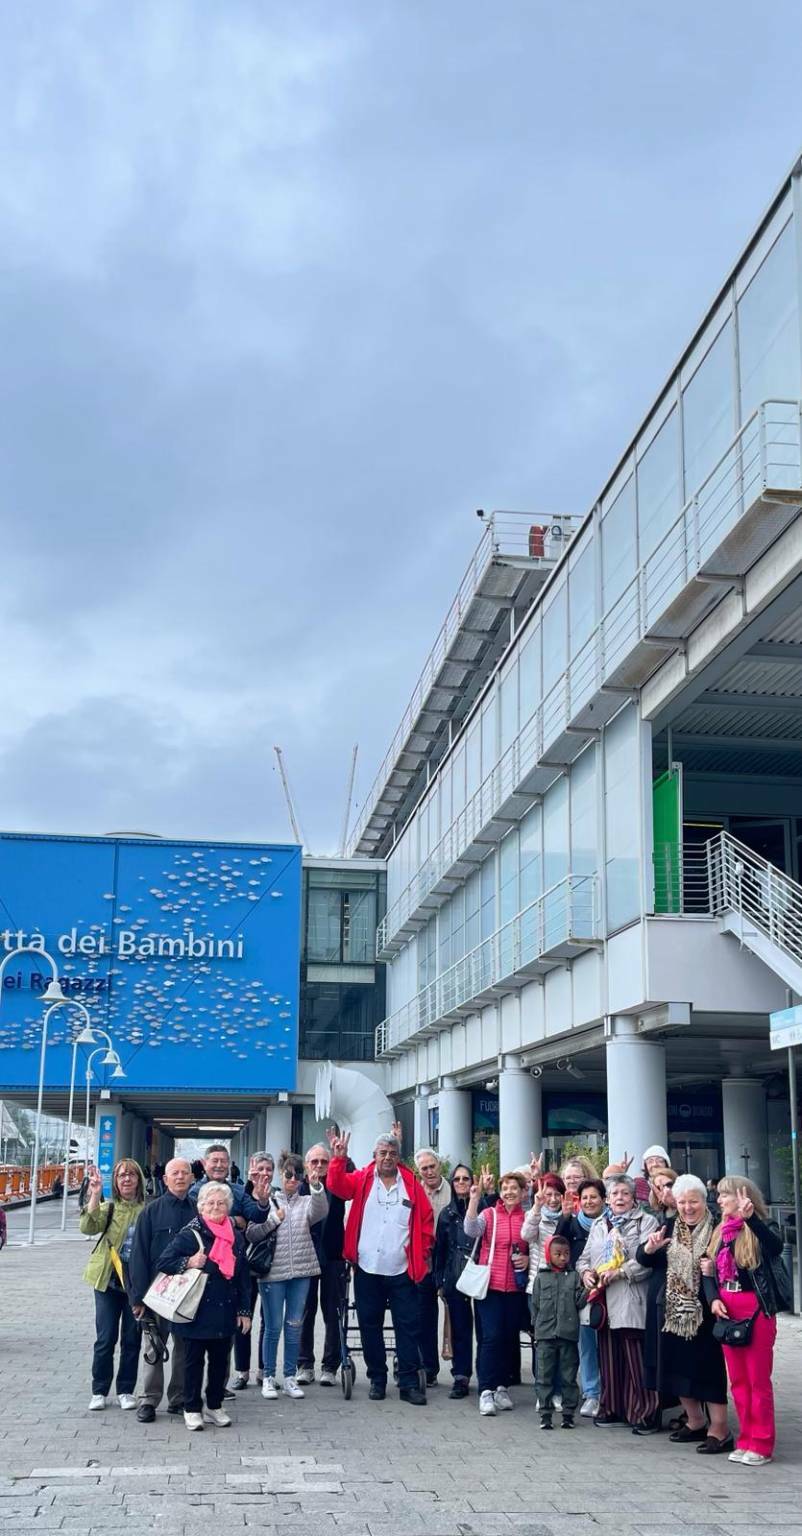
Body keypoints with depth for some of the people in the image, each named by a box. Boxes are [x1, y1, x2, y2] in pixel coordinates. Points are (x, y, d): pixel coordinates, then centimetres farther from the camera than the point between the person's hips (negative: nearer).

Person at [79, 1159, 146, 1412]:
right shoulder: (108, 1207, 1)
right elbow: (88, 1228, -16)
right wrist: (94, 1194, -25)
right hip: (108, 1279, 0)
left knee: (132, 1339, 7)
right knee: (106, 1338, 3)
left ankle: (125, 1390, 20)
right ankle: (99, 1391, 16)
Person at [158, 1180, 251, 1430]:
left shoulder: (235, 1236, 8)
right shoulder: (190, 1234, -7)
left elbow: (243, 1276, 11)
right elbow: (165, 1261, -7)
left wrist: (244, 1310, 9)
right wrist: (188, 1263, -23)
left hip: (225, 1311, 4)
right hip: (197, 1310, -4)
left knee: (220, 1360, 10)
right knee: (194, 1359, 5)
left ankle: (215, 1406, 24)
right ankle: (192, 1409, 16)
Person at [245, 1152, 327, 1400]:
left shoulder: (307, 1202, 7)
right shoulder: (269, 1201, 3)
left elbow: (320, 1211, -17)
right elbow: (251, 1234, -3)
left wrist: (316, 1184, -30)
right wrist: (274, 1218, -12)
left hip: (300, 1272, 2)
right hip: (273, 1273, -2)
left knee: (294, 1326, 7)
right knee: (273, 1327, 2)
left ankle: (290, 1377, 17)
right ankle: (268, 1377, 13)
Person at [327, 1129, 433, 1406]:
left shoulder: (411, 1184, 2)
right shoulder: (361, 1179, 1)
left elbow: (426, 1219, 6)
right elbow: (337, 1186, -15)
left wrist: (424, 1252, 0)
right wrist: (339, 1158, -30)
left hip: (402, 1271, 0)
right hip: (367, 1270, 0)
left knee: (408, 1326, 2)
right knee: (370, 1325, 9)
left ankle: (409, 1383, 8)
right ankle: (377, 1379, 21)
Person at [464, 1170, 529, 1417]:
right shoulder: (489, 1214, 1)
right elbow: (471, 1230, -18)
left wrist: (528, 1260, -5)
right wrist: (474, 1200, -26)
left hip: (516, 1287, 3)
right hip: (490, 1284, -2)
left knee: (510, 1338, 8)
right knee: (491, 1336, -8)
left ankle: (502, 1387, 21)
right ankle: (486, 1391, -5)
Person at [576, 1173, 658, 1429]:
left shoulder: (645, 1222, 2)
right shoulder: (599, 1225, 20)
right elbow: (584, 1258, 23)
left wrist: (620, 1272, -17)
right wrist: (585, 1272, 1)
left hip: (631, 1301, -5)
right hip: (604, 1301, 5)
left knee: (635, 1359, -6)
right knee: (609, 1357, 8)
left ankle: (642, 1412, 2)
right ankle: (611, 1409, 18)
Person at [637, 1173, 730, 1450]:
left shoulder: (715, 1229, -8)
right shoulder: (668, 1227, 7)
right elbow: (643, 1259, 3)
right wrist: (650, 1247, -18)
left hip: (705, 1311, -5)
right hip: (672, 1310, 5)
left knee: (708, 1367, -3)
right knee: (678, 1366, 13)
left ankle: (719, 1428, 8)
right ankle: (695, 1420, 30)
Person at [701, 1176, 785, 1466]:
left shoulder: (762, 1228, -8)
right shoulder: (721, 1232, 13)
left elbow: (776, 1245, -32)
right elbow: (710, 1271, 13)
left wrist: (750, 1218, -46)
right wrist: (714, 1299, -5)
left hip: (756, 1309, -7)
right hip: (726, 1311, 7)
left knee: (758, 1379, -1)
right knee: (738, 1380, 11)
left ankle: (762, 1444, 7)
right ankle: (746, 1439, 20)